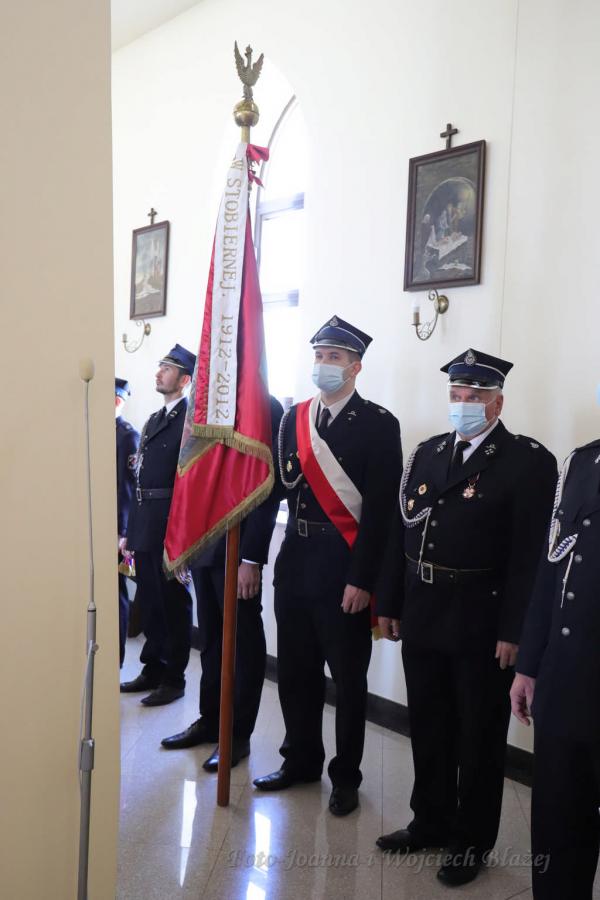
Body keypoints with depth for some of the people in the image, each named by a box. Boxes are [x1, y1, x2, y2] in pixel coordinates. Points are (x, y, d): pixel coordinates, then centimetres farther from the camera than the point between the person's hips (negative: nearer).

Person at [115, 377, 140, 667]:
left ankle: (115, 658, 17)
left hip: (114, 529, -6)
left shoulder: (128, 435, -9)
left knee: (114, 592, 5)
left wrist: (123, 533, -16)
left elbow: (129, 487, -14)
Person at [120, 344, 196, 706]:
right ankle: (152, 670, 29)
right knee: (150, 601, 16)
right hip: (145, 526, 8)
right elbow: (142, 475, 16)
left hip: (170, 525, -8)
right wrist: (131, 531, 15)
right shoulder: (154, 419, 17)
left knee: (173, 602, 3)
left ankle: (173, 678, 16)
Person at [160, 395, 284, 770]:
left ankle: (239, 734, 20)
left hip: (237, 548, -7)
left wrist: (252, 558, -18)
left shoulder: (265, 408, -11)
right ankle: (210, 720, 31)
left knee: (244, 641, 7)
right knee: (211, 638, 17)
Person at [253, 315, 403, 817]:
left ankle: (346, 776, 26)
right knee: (295, 671, 15)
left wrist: (361, 579, -15)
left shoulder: (378, 424, -7)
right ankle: (301, 761, 34)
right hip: (295, 562, 5)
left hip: (344, 568, -5)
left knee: (347, 678, 9)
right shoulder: (293, 419, 9)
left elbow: (381, 507, -12)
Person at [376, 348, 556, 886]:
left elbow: (530, 553, -14)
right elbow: (401, 532, 8)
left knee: (479, 736, 12)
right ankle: (430, 823, 38)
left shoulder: (529, 461, -9)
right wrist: (389, 604, 6)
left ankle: (471, 841, 30)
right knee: (428, 729, 19)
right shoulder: (428, 453, 9)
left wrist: (514, 632, -16)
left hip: (482, 624, -5)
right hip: (422, 616, 6)